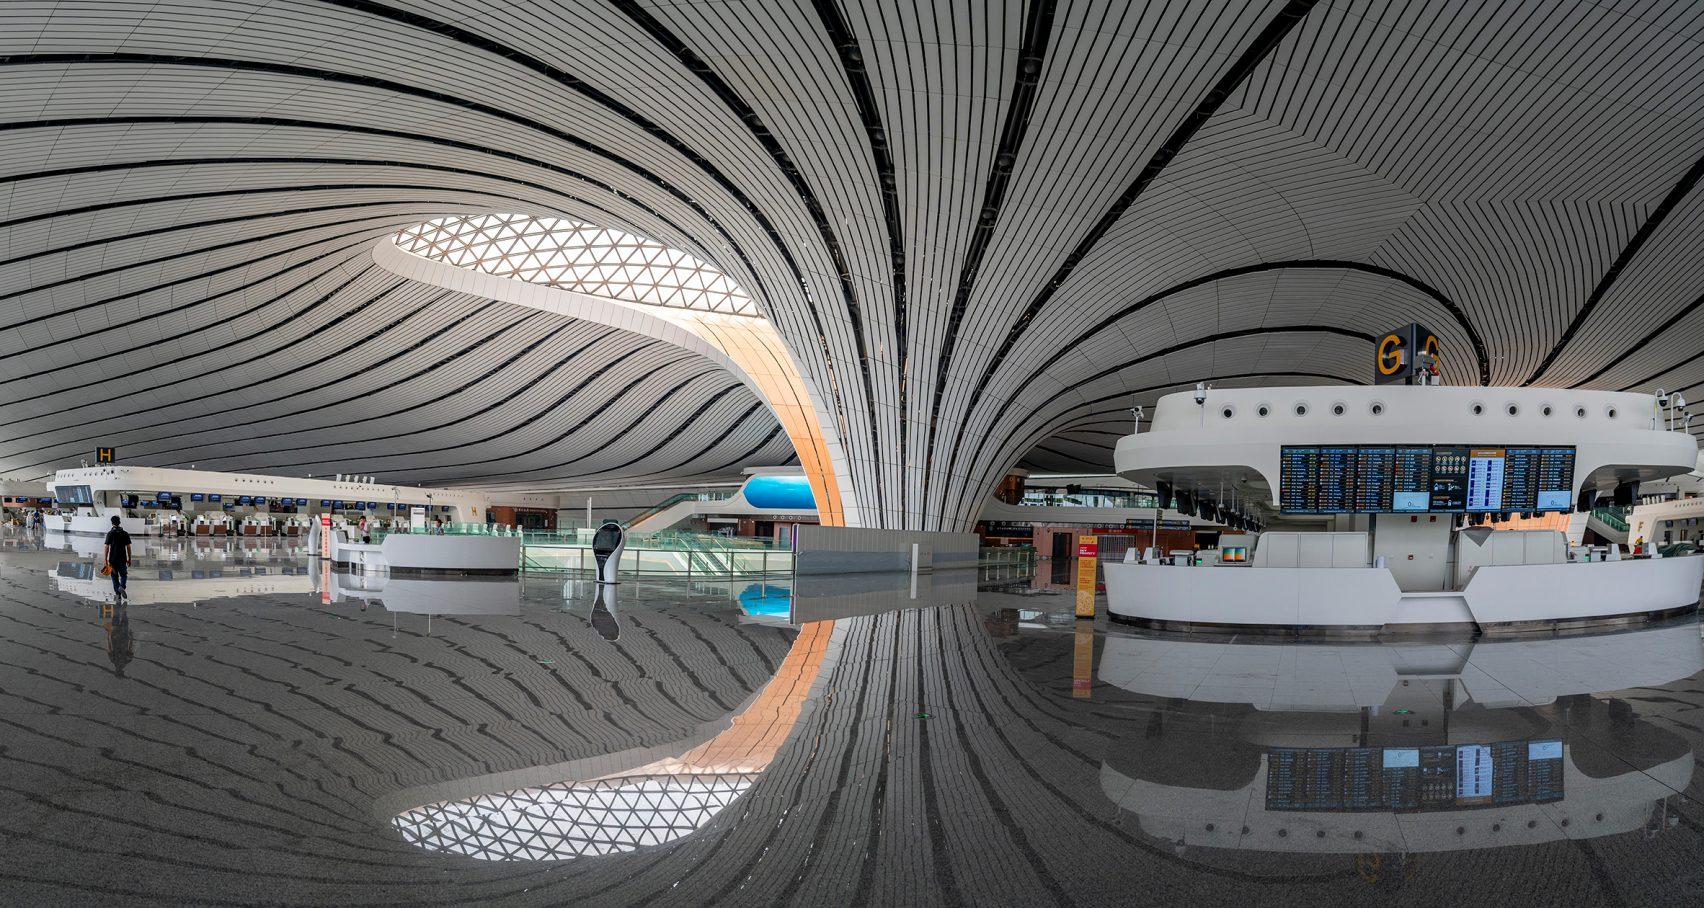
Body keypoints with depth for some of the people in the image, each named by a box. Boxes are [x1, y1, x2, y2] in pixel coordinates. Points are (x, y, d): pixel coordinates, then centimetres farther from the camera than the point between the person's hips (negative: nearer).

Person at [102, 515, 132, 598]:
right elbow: (128, 547, 1)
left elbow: (106, 548, -9)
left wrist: (105, 560, -5)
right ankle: (122, 586, -12)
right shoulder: (125, 534, -1)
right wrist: (129, 559, 10)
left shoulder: (110, 533, -7)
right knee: (124, 575, 14)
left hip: (112, 559, -1)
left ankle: (117, 593, 11)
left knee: (115, 576, 11)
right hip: (122, 559, 1)